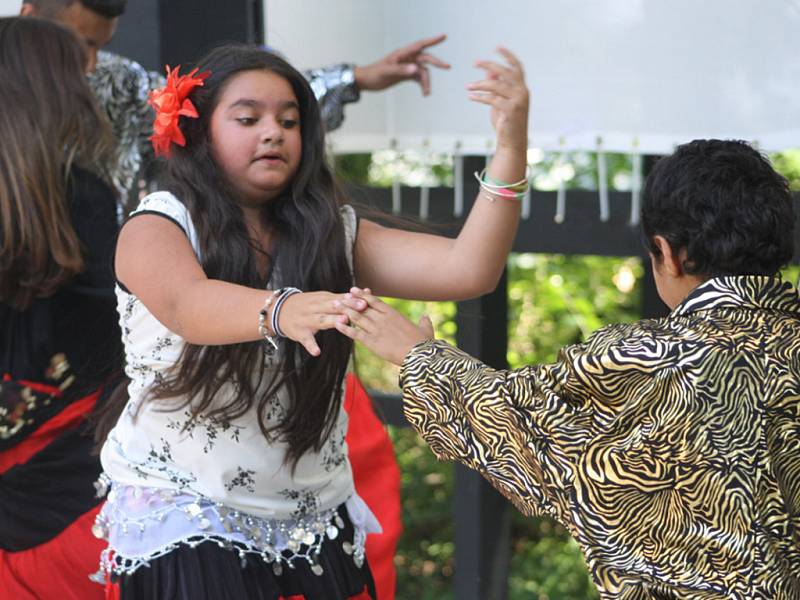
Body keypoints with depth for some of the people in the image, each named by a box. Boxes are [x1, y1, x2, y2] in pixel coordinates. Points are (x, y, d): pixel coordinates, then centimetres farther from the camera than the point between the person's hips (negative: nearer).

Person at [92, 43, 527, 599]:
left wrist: (512, 145, -21)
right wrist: (281, 311, -52)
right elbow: (185, 303, -31)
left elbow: (467, 270, -9)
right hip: (184, 528, -4)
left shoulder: (331, 232, 3)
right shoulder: (157, 227, -8)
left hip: (313, 525, 4)